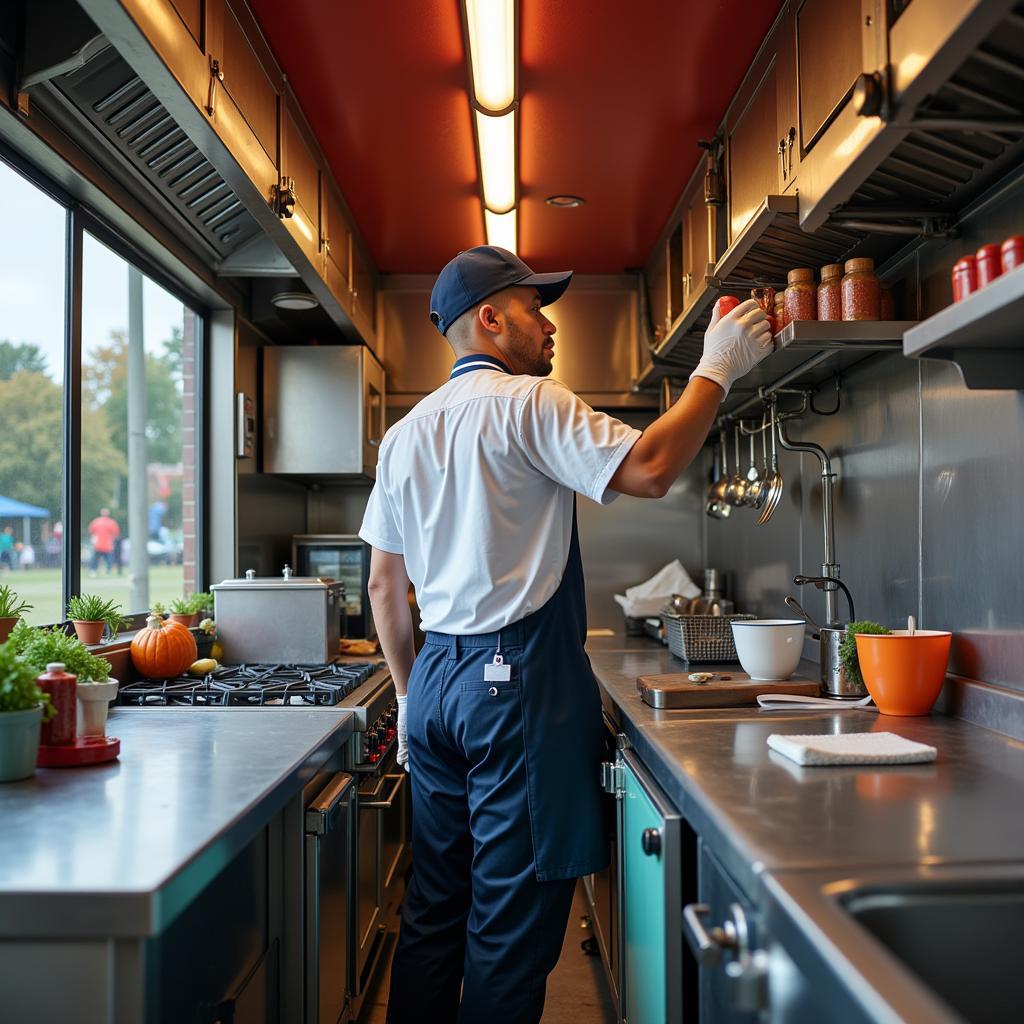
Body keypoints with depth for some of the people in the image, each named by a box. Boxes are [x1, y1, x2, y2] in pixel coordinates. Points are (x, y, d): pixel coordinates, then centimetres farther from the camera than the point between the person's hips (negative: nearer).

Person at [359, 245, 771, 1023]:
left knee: (436, 906, 16)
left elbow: (384, 587, 16)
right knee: (512, 922, 2)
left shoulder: (406, 434, 14)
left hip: (437, 677, 8)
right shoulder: (528, 403, -8)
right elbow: (649, 470, -19)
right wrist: (717, 369, -8)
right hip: (520, 681, -8)